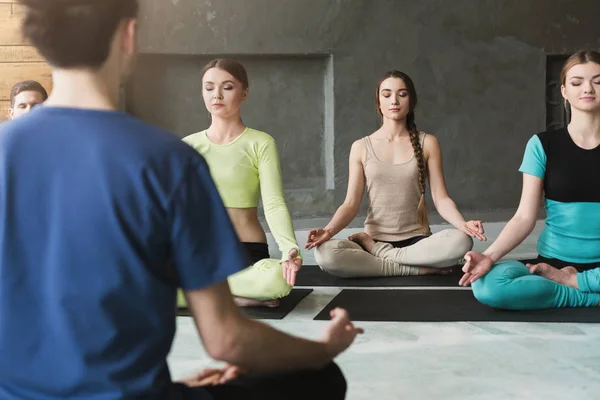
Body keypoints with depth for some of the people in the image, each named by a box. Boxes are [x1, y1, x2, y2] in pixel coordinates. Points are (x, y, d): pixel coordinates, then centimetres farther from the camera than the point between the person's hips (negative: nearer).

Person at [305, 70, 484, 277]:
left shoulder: (427, 143, 3)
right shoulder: (361, 147, 3)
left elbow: (441, 199, -2)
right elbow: (351, 204, -1)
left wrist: (463, 224, -23)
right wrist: (329, 230, -21)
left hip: (417, 240, 0)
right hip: (375, 239, 0)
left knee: (461, 241, -33)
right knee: (325, 253, -31)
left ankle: (375, 251, -15)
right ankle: (418, 268, -21)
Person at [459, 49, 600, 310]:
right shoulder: (543, 145, 2)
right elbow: (525, 217, -4)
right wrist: (489, 255, -20)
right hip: (553, 264, 1)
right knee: (487, 285, -30)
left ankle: (570, 282, -10)